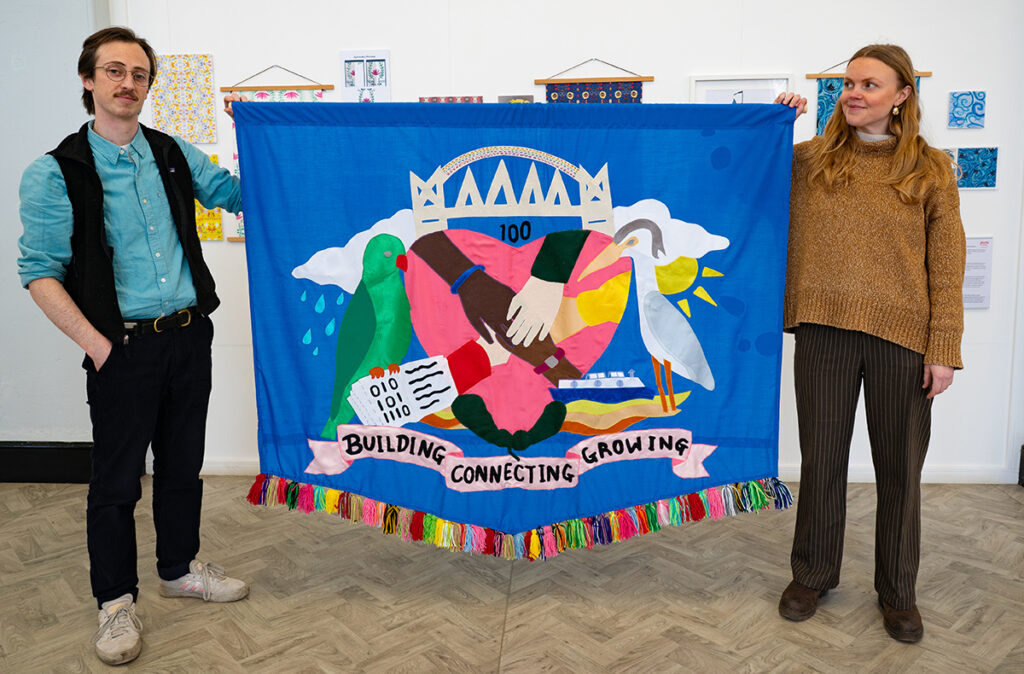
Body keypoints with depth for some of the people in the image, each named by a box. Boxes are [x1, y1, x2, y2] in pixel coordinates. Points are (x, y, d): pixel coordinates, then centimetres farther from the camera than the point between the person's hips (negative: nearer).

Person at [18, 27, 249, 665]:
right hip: (124, 348, -4)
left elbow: (239, 192, 17)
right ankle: (116, 600, 25)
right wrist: (96, 344, -13)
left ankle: (180, 567, 37)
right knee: (117, 479, 6)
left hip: (189, 336, 5)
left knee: (183, 463, 17)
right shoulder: (56, 173, -6)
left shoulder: (174, 154, 8)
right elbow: (40, 272, -6)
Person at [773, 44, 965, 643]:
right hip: (825, 330, 1)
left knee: (900, 467, 10)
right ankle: (814, 574, 30)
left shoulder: (931, 169, 3)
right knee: (821, 458, 10)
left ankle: (898, 592, 29)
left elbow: (946, 267, 1)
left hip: (902, 336, 0)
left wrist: (944, 348, -6)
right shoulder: (809, 159, 6)